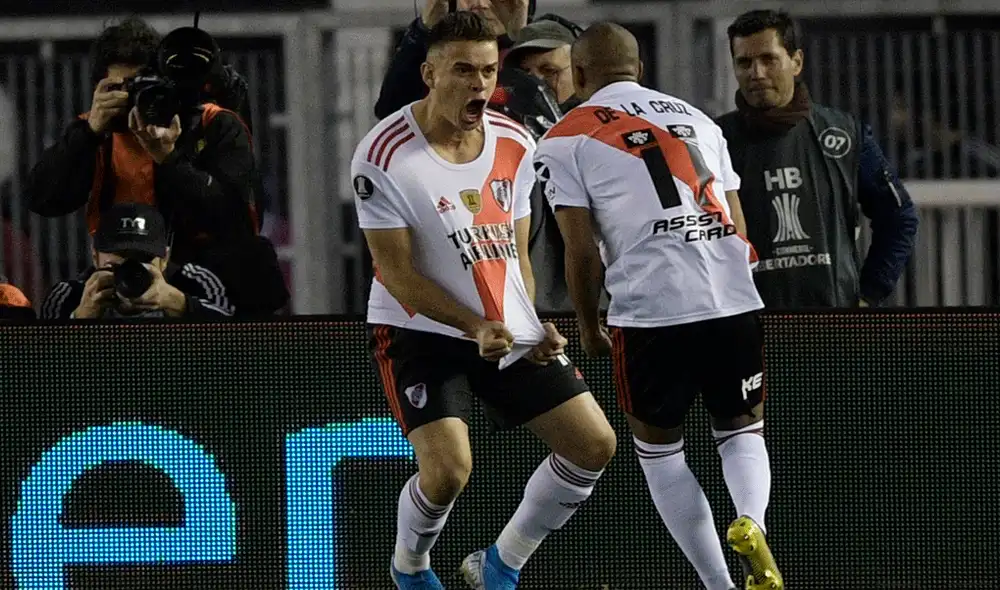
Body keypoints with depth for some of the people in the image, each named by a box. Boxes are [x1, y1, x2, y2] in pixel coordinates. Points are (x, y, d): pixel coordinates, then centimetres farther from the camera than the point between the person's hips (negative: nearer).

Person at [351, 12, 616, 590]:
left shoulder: (515, 145, 2)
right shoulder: (384, 155, -16)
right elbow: (399, 275, -16)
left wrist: (535, 328, -2)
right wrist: (478, 328, -26)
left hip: (510, 330, 6)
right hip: (421, 331, -6)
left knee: (594, 445, -1)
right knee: (448, 469, -23)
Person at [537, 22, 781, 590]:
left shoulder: (568, 139, 7)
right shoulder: (697, 119, 21)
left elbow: (582, 251, 1)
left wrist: (590, 328, 14)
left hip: (649, 310, -3)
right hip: (735, 303, 3)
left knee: (658, 446, 16)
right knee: (742, 430, 21)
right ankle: (751, 524, -11)